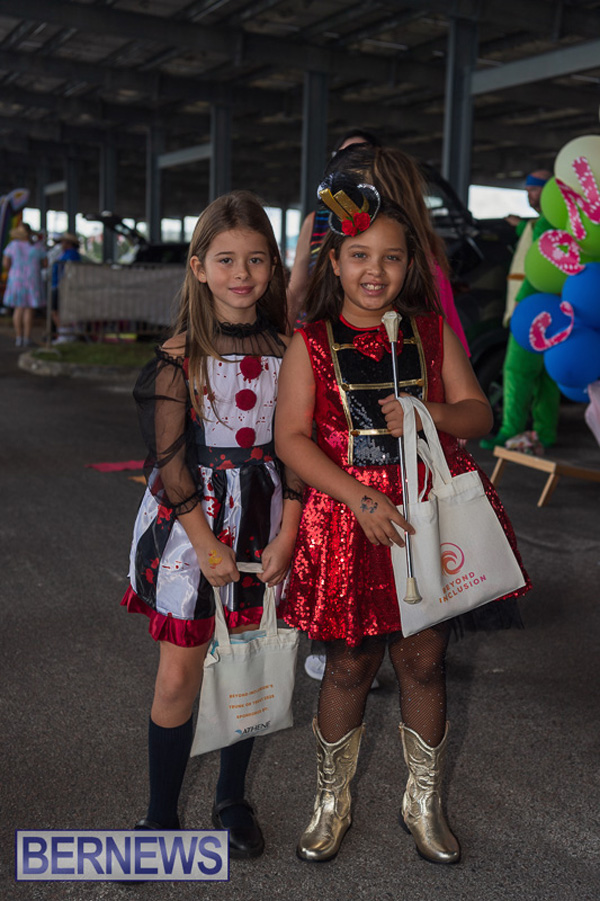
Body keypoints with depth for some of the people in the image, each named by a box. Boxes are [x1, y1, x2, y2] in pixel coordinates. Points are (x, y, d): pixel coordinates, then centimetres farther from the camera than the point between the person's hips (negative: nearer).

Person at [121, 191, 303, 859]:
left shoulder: (285, 349, 0)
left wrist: (287, 536, -6)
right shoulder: (181, 355, -8)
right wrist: (208, 545, -12)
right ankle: (161, 816, 22)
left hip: (263, 522, 2)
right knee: (178, 675, 3)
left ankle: (232, 798, 33)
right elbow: (170, 460, -10)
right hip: (190, 519, -2)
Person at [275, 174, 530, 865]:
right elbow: (291, 438, -10)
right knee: (349, 665, 7)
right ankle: (331, 801, 29)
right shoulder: (310, 343, -2)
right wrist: (360, 498, -19)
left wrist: (429, 412, -16)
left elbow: (478, 413, 6)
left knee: (423, 661, 10)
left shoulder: (432, 332, 5)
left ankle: (424, 802, 31)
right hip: (348, 512, -2)